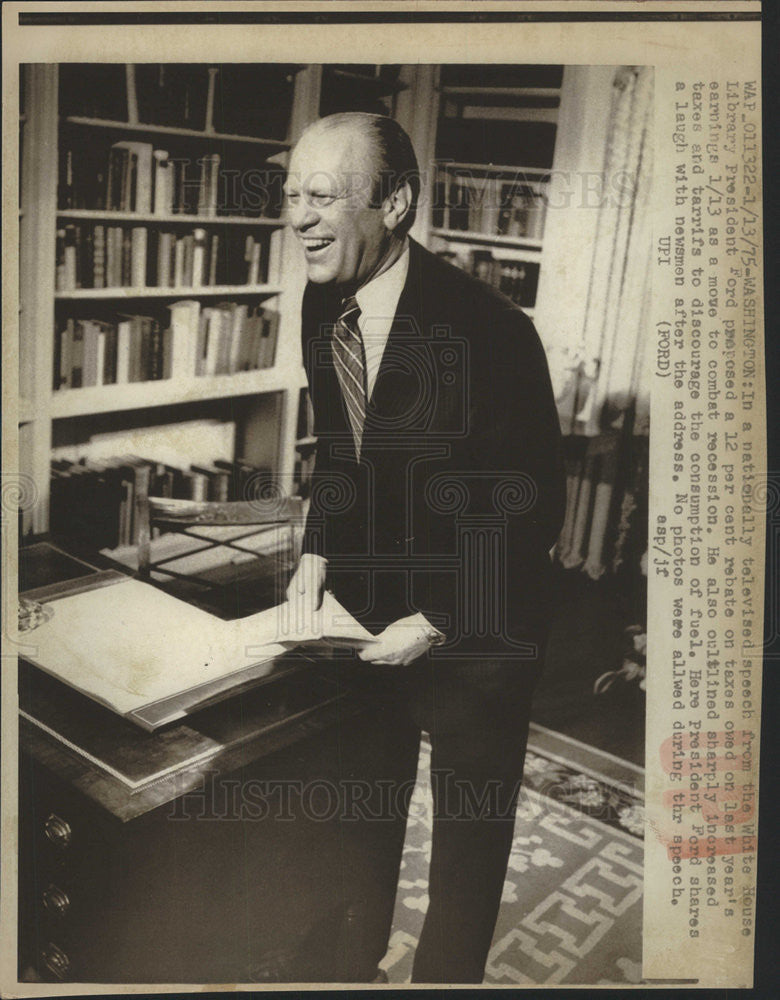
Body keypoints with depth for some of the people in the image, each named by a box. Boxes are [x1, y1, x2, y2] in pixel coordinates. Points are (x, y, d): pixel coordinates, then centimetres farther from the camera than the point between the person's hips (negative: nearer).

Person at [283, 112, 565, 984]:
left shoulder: (489, 329, -26)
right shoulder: (323, 305, -4)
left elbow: (532, 509, -20)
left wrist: (436, 621, -20)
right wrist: (317, 553, -2)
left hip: (472, 634, -6)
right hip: (366, 612, 6)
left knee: (468, 832, 16)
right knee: (363, 802, 24)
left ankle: (444, 974, 42)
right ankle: (353, 962, 49)